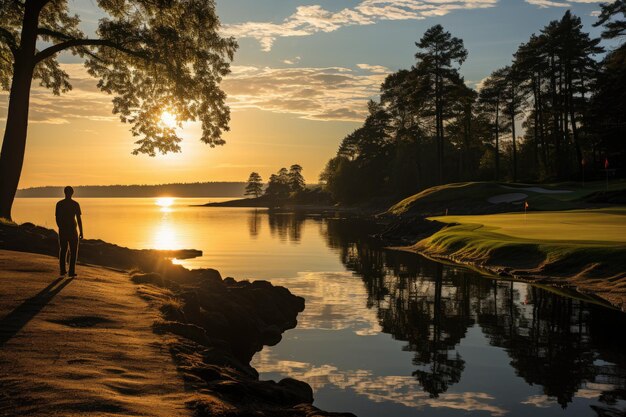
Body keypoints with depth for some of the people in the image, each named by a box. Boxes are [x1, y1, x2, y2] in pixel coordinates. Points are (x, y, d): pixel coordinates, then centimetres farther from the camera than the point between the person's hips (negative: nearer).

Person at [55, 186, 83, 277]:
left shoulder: (59, 204, 2)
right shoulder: (75, 204, -6)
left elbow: (57, 218, 5)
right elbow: (79, 219, -7)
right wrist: (81, 232, -2)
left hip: (62, 230, 3)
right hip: (72, 230, -3)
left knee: (63, 250, 14)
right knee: (73, 251, 4)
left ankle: (62, 270, 15)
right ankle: (71, 271, -1)